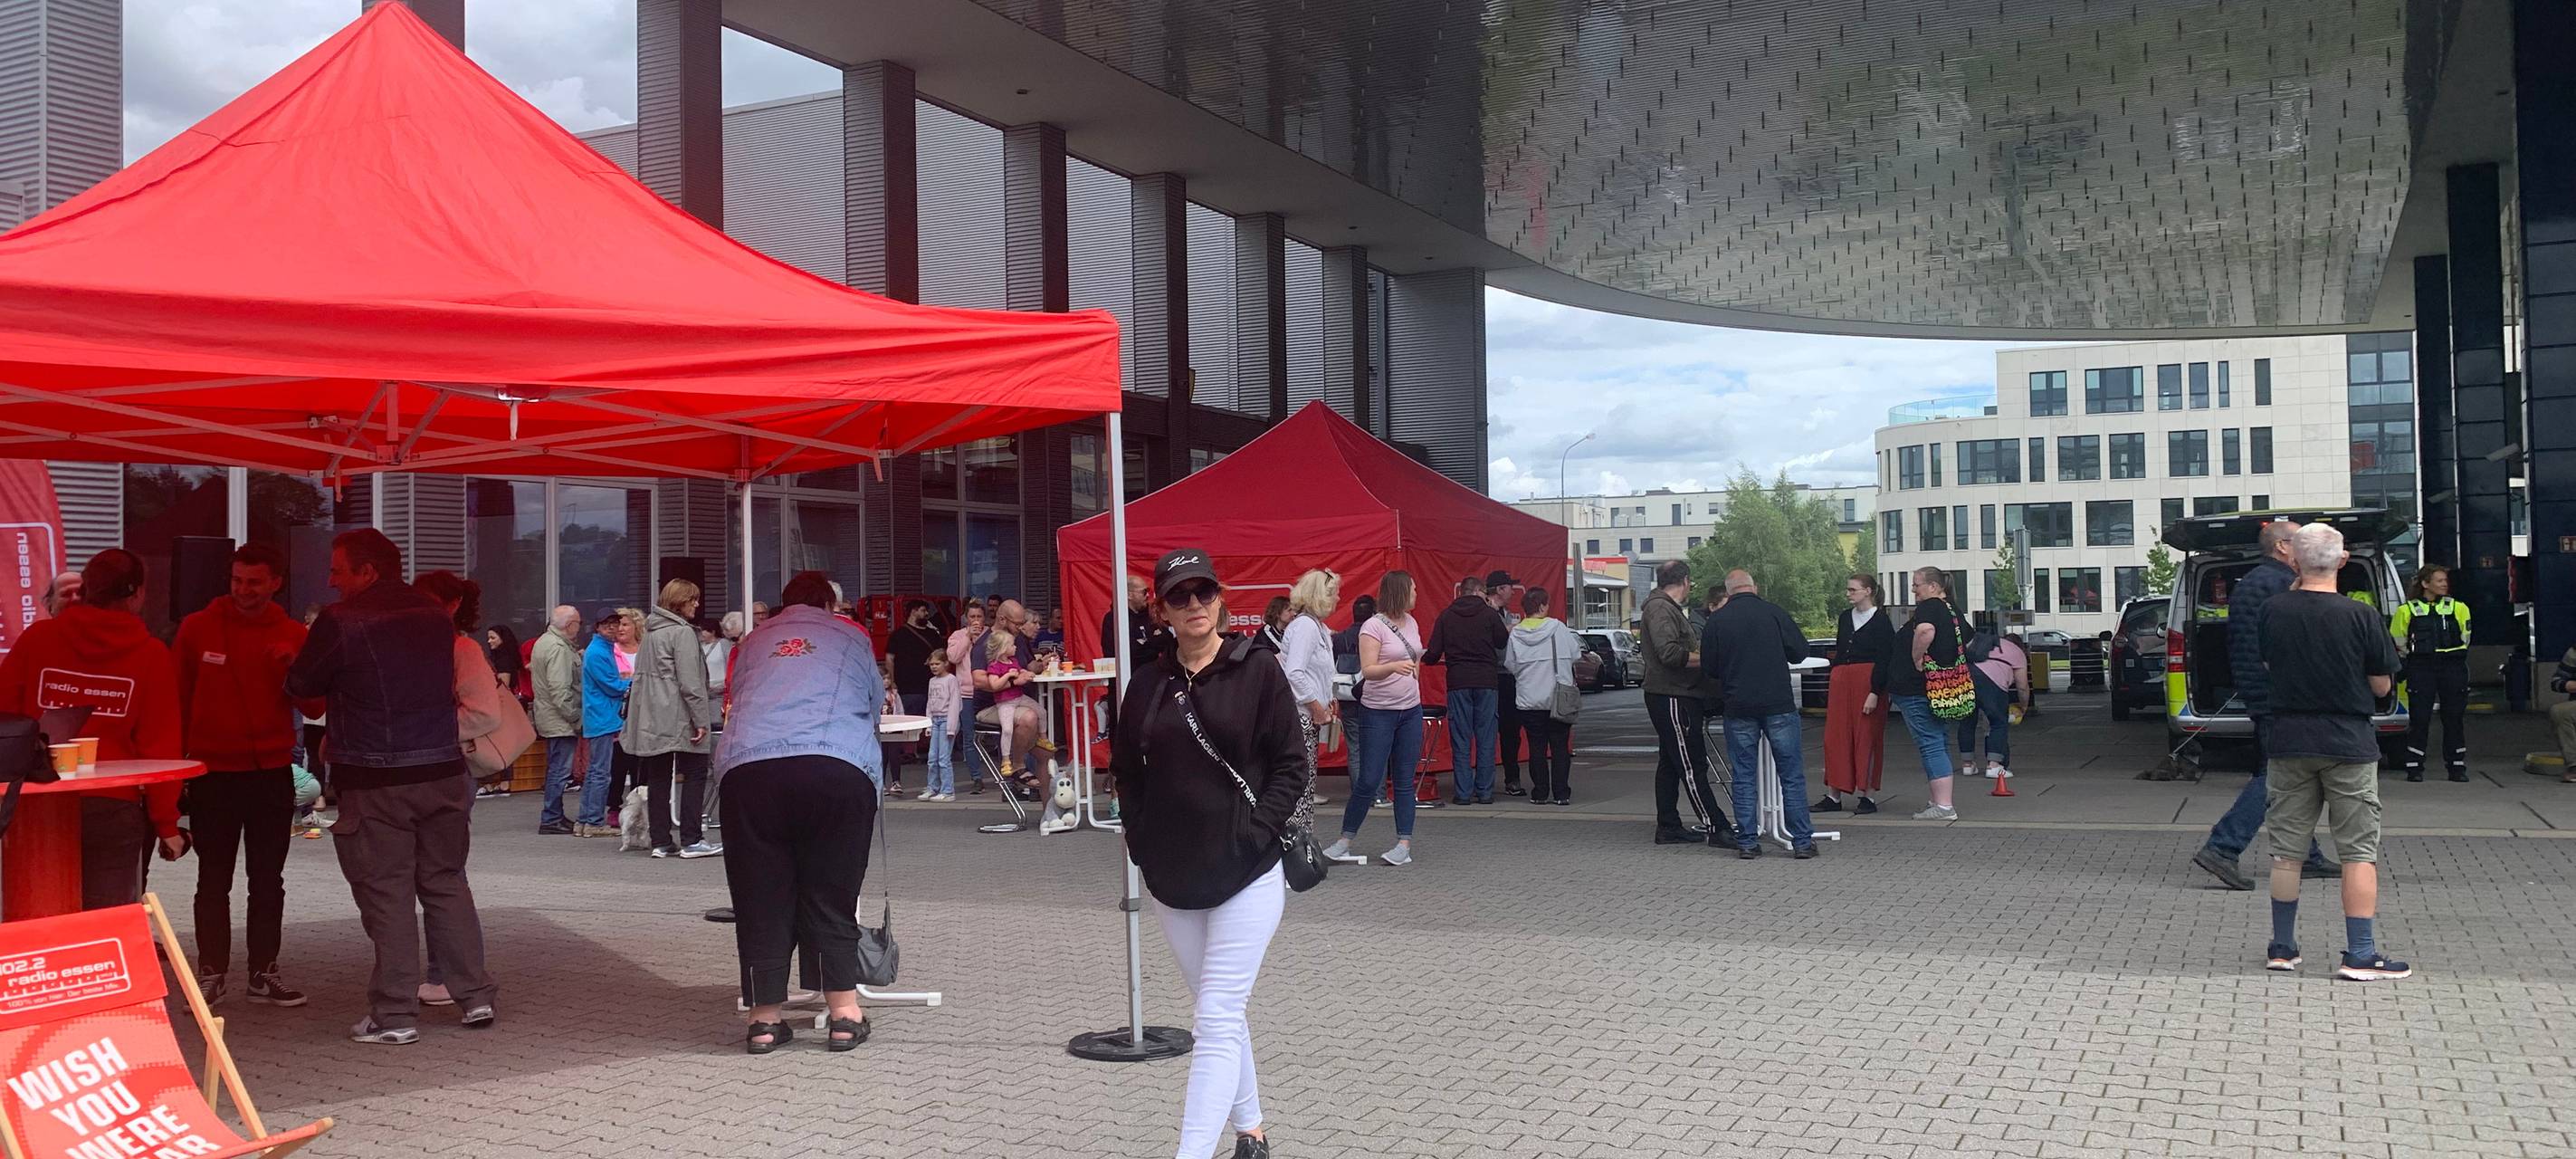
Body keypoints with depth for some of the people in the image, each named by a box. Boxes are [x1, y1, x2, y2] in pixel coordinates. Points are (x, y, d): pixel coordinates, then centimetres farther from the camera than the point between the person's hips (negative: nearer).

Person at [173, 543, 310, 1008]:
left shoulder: (293, 635, 2)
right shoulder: (197, 628, -1)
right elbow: (177, 697, 3)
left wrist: (294, 666, -17)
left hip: (272, 773, 2)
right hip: (213, 773, -2)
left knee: (268, 879, 8)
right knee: (214, 879, 5)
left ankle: (264, 973, 16)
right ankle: (211, 973, 12)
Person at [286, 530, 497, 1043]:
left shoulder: (341, 622, -11)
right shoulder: (437, 617, 7)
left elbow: (301, 686, -1)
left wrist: (290, 665, 24)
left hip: (378, 784, -5)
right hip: (443, 772, 5)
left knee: (386, 895, 1)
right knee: (447, 883, 14)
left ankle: (395, 1015, 4)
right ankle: (476, 994, 16)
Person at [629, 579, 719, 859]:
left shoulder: (651, 631, 16)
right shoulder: (682, 632, -10)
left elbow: (641, 676, 19)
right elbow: (689, 681, -16)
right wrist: (701, 719, -15)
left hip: (651, 718, 8)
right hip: (679, 718, -8)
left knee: (659, 778, 9)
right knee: (695, 775, -2)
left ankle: (661, 841, 10)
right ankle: (691, 841, -5)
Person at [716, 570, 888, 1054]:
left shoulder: (753, 642, 27)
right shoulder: (851, 637, 23)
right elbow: (875, 702, 35)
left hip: (748, 766, 1)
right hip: (840, 768, -1)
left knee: (761, 900, 8)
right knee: (831, 898, 8)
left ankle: (765, 1019, 11)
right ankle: (844, 1013, 6)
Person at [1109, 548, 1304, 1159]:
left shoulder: (1257, 674, -5)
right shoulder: (1148, 684, 6)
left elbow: (1291, 766, -4)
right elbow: (1128, 772, 13)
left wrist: (1253, 835, -13)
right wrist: (1143, 845, 3)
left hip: (1246, 875, -5)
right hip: (1172, 879, 5)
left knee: (1217, 1019, -10)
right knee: (1219, 1012, 16)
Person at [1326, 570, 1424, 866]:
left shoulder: (1411, 623, 10)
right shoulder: (1373, 626, -11)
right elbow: (1368, 670, -19)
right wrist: (1393, 667, -36)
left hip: (1410, 710, 6)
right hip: (1378, 712, -6)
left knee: (1404, 781, 5)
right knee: (1368, 781, -6)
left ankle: (1404, 845, 6)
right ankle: (1346, 841, 7)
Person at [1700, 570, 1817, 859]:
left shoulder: (1716, 620, 0)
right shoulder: (1774, 613, -3)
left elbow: (1708, 668, 5)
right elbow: (1800, 651, 2)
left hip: (1738, 708, 1)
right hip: (1779, 705, -1)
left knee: (1744, 778, 8)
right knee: (1792, 776, 5)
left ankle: (1747, 842, 8)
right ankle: (1802, 841, 5)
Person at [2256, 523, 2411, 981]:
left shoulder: (2275, 610, -4)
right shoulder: (2359, 616, -12)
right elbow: (2381, 686, -4)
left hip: (2289, 741, 3)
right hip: (2348, 743, -3)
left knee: (2287, 850, 11)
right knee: (2359, 852, 3)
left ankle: (2282, 948, 19)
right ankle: (2360, 956, 1)